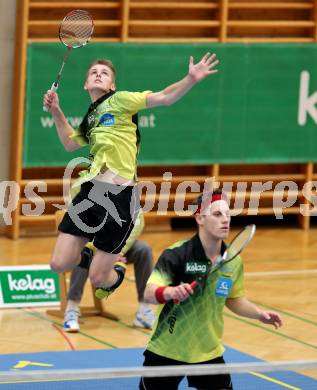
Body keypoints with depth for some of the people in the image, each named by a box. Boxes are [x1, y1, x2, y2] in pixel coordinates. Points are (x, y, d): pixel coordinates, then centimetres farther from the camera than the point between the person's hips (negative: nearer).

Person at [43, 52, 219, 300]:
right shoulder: (90, 117, 20)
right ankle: (85, 258, 32)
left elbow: (164, 98, -8)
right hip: (90, 190, 6)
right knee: (59, 264, 0)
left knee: (99, 278, -1)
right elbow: (70, 143, 37)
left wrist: (190, 80, -24)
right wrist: (56, 111, 25)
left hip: (120, 197, -6)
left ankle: (116, 276, 33)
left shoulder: (119, 100, 1)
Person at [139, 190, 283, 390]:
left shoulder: (233, 261, -3)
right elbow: (147, 293, -28)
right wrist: (169, 292, -49)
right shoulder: (177, 254, -18)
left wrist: (259, 313, -2)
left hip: (209, 353, 4)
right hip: (166, 352, -3)